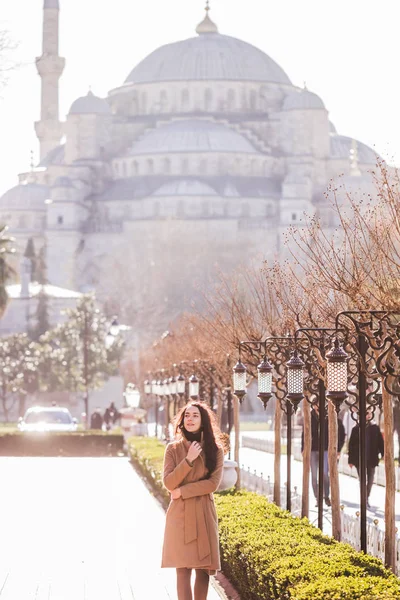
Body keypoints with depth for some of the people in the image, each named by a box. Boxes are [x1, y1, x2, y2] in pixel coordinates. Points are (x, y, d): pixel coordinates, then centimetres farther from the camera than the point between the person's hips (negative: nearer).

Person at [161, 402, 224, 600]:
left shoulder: (214, 450, 3)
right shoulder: (173, 449, 3)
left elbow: (213, 483, -8)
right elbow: (169, 483, -7)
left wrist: (182, 491, -11)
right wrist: (189, 460, -15)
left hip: (204, 514, 1)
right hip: (180, 514, -1)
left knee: (203, 568, 2)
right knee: (183, 569, -7)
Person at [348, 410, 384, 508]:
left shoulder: (375, 428, 3)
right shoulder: (356, 428, -3)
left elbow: (380, 442, 4)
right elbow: (351, 445, 0)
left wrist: (384, 455, -5)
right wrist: (351, 460, -1)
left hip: (372, 458, 2)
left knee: (370, 480, 10)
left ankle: (367, 498, 27)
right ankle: (364, 500, 1)